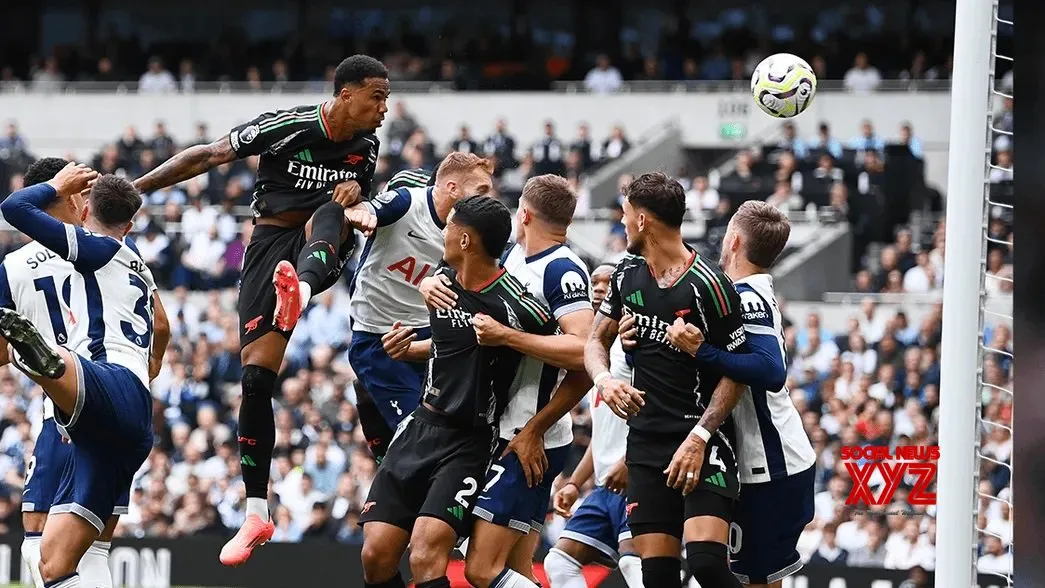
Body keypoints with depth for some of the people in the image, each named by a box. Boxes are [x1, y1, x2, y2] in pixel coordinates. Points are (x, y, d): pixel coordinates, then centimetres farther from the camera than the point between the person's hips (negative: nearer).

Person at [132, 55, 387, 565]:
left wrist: (357, 200, -3)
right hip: (270, 244, -2)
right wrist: (134, 188, -5)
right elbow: (208, 157, -3)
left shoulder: (366, 148, 5)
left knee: (333, 212, -35)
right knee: (256, 377, -10)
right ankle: (256, 514, -1)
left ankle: (300, 290, -70)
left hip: (322, 251, 2)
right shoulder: (286, 126, -9)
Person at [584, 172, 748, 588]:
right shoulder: (627, 276, 8)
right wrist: (604, 379, -6)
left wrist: (698, 438, -20)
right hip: (646, 440, 6)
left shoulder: (707, 286, -13)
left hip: (703, 440, -6)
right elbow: (596, 342, 17)